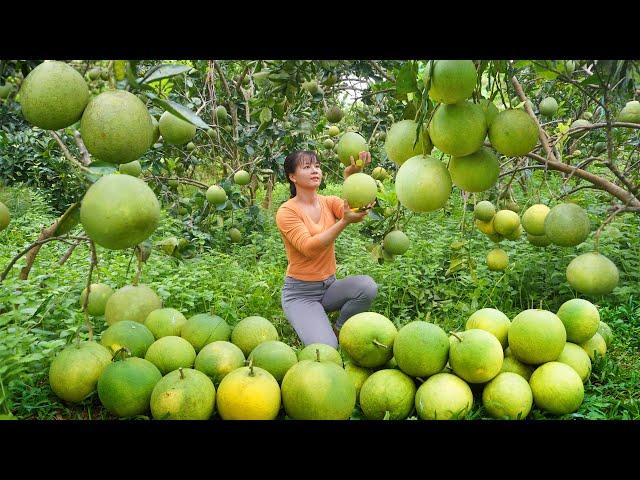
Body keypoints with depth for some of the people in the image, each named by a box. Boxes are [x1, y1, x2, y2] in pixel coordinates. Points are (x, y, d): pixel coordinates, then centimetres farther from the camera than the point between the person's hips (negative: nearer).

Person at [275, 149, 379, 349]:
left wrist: (352, 175, -36)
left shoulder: (329, 202, 3)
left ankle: (338, 330, -1)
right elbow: (309, 248, -25)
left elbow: (355, 210, -20)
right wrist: (344, 221, -35)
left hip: (329, 286, 5)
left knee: (367, 285, -25)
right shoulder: (287, 211, -11)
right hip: (300, 293, -5)